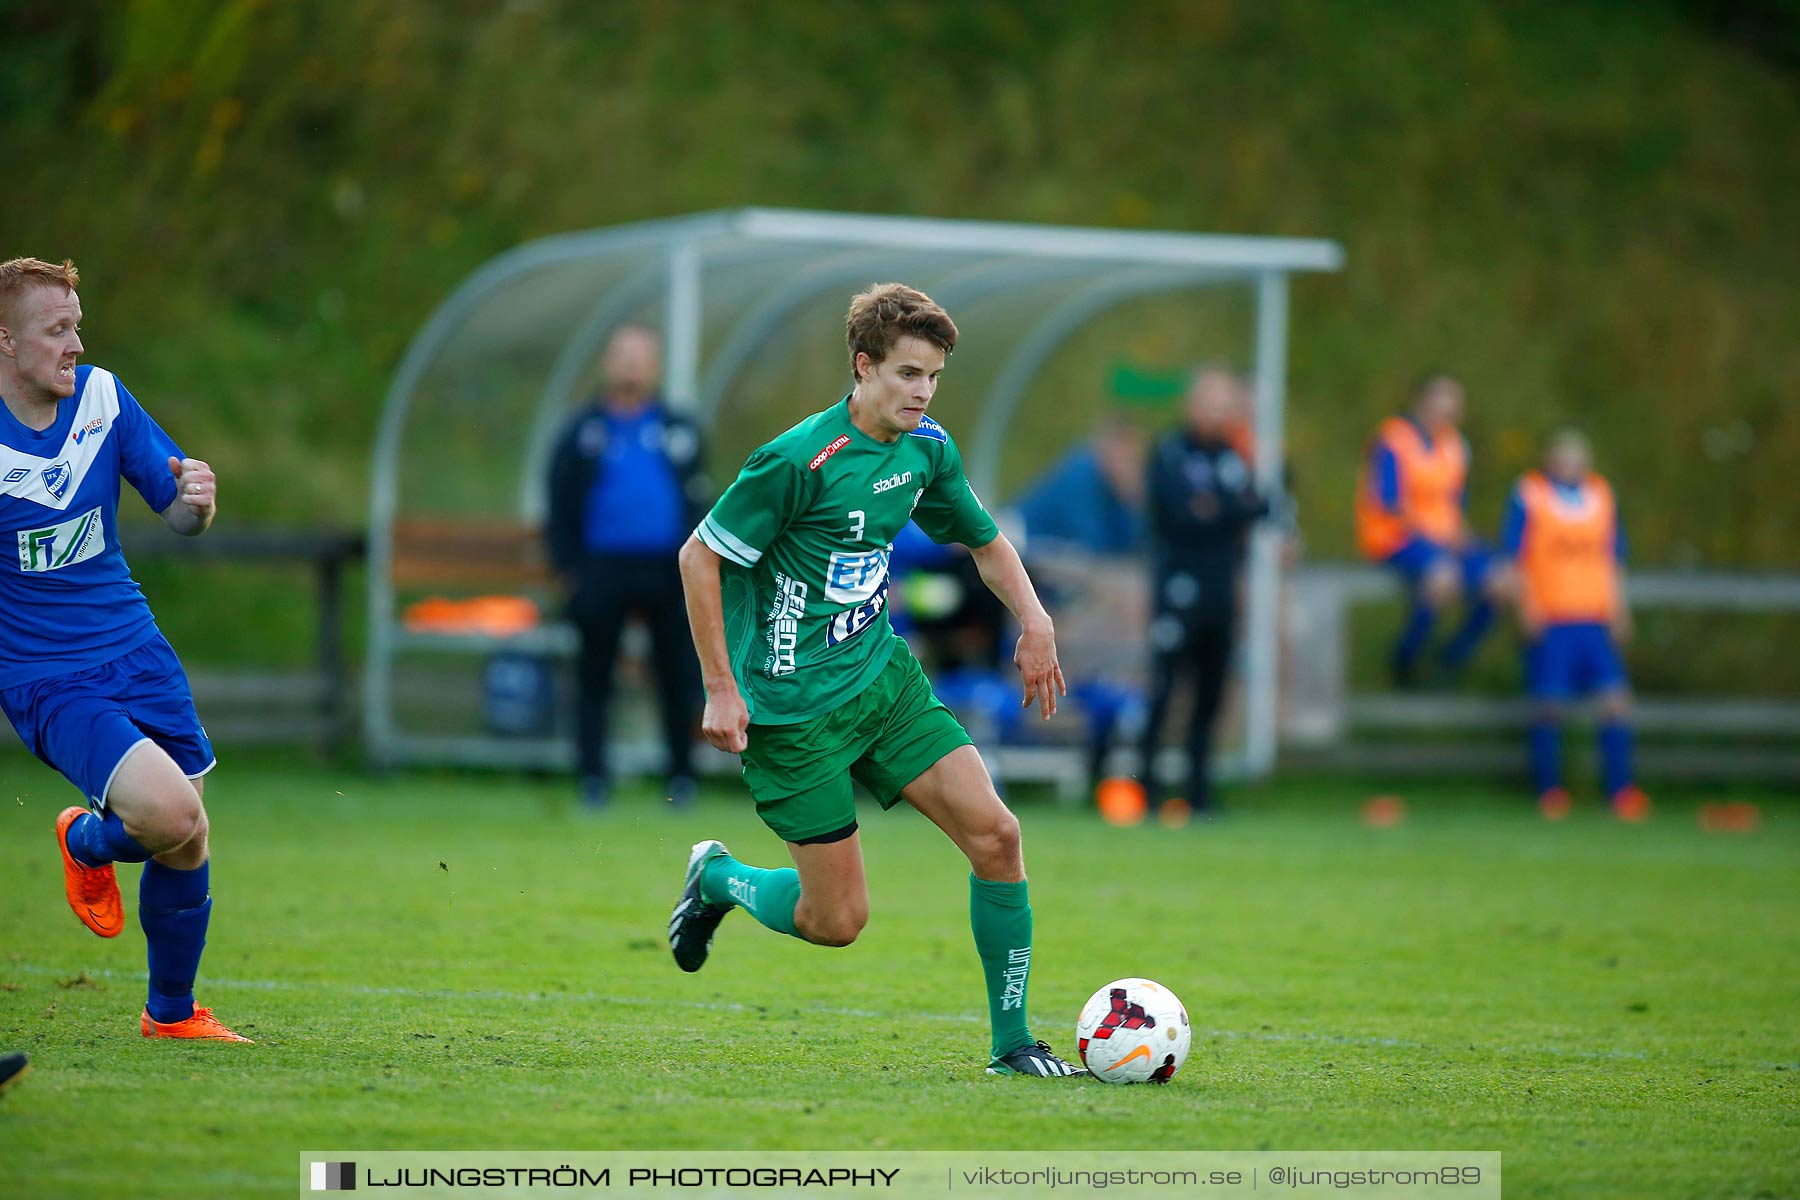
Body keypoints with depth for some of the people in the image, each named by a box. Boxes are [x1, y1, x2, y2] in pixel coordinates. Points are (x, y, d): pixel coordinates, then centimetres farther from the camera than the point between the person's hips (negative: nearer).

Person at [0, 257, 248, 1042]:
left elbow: (179, 516, 8)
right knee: (166, 814, -24)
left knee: (185, 847, 8)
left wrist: (195, 501, -15)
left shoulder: (102, 397, -1)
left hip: (136, 652, 5)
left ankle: (172, 1014, 32)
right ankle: (86, 844, 12)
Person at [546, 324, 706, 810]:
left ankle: (682, 774, 13)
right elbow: (560, 505, 6)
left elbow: (697, 501, 13)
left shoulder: (678, 432, 11)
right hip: (602, 568, -1)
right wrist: (568, 567, -3)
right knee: (595, 673, 1)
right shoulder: (584, 433, 6)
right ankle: (593, 774, 7)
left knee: (676, 674, 4)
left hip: (665, 569, 1)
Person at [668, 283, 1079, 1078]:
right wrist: (721, 690, -15)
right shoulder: (800, 460, -19)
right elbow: (699, 556, -13)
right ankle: (719, 878, 27)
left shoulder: (927, 450, 4)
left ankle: (1011, 1042, 3)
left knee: (994, 835, -8)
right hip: (793, 707, -7)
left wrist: (1033, 618, 4)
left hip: (883, 676, 7)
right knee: (838, 919, -5)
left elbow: (984, 542, 22)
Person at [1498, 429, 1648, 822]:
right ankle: (1549, 790, 8)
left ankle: (1620, 789, -4)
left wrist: (1618, 609, 13)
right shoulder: (1529, 495, 1)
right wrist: (1527, 604, -10)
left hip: (1595, 617, 3)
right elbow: (1513, 555, 0)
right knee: (1549, 703, -5)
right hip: (1548, 619, -3)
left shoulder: (1601, 496, 13)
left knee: (1615, 698, -7)